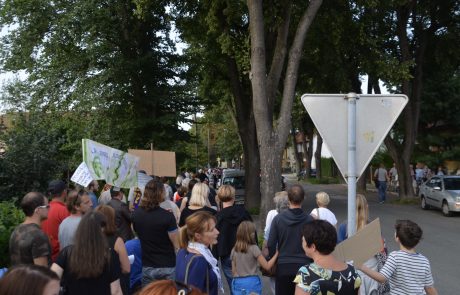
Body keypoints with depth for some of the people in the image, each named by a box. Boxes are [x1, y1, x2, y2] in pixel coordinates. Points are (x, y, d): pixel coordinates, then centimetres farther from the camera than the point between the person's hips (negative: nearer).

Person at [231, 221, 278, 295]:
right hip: (252, 282, -4)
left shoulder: (234, 250, 2)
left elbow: (233, 271, 8)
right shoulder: (253, 248, -10)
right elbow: (267, 266, -8)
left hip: (237, 283, 4)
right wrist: (277, 254, -1)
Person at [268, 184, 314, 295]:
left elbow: (271, 245, -3)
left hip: (283, 266, 0)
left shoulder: (278, 218, -5)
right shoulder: (309, 219, -7)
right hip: (304, 265, 0)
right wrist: (312, 263, 12)